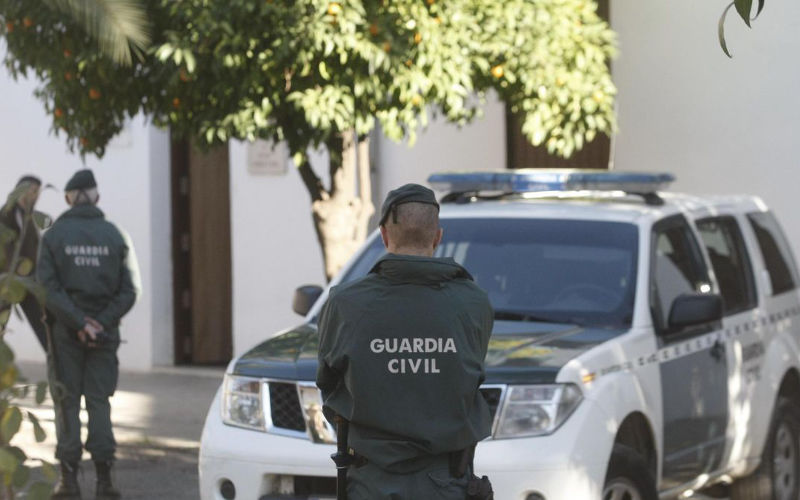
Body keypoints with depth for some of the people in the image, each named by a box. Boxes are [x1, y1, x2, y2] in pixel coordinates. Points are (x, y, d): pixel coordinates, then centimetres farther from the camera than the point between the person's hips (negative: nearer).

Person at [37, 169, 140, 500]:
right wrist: (101, 323, -7)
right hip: (105, 334, 1)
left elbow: (49, 288, -11)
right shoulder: (115, 236, 2)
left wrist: (79, 323, -13)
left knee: (67, 401, 5)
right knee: (99, 401, 7)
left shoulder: (54, 236, -3)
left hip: (65, 332, -1)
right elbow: (129, 290, -3)